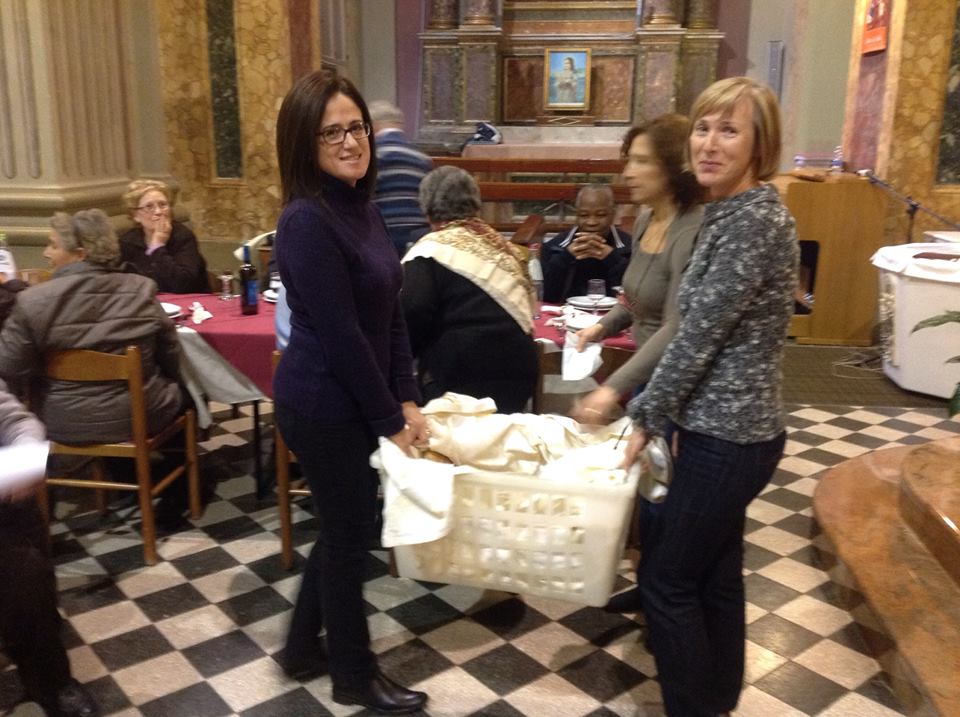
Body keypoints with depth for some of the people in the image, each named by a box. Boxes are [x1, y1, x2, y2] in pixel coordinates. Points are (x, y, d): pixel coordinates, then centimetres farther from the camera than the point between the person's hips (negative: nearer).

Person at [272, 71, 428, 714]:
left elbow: (391, 314, 8)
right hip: (323, 404, -9)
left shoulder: (363, 208, 6)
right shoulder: (306, 221, -21)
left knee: (346, 524, 21)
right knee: (349, 532, 7)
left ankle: (305, 647, 42)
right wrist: (388, 419, -15)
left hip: (352, 400, 9)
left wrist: (407, 399, 3)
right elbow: (341, 336, -22)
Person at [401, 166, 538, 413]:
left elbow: (414, 315, -17)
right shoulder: (502, 244, 14)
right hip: (518, 369, 6)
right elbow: (528, 306, 17)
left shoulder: (430, 250, -6)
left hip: (461, 377, -6)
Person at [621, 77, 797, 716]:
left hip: (726, 437, -9)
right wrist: (652, 408, 15)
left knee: (666, 579, 5)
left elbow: (699, 335, -21)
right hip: (728, 426, 9)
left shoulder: (756, 220, -21)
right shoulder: (730, 212, 9)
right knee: (715, 574, 20)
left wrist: (646, 420, -10)